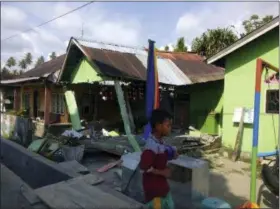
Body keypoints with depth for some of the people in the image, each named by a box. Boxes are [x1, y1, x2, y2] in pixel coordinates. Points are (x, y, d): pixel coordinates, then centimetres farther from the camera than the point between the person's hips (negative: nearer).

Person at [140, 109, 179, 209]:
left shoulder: (160, 142, 1)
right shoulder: (152, 145, -28)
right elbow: (143, 167, -32)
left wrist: (172, 154, -2)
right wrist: (162, 172, -21)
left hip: (162, 185, 9)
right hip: (153, 188, -9)